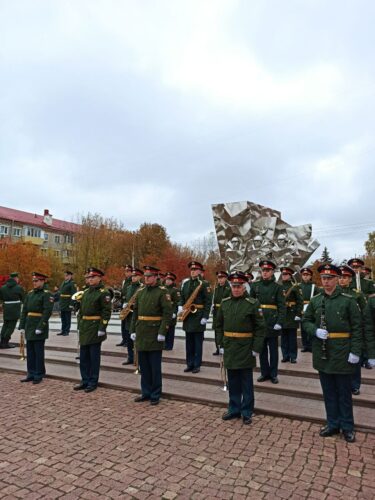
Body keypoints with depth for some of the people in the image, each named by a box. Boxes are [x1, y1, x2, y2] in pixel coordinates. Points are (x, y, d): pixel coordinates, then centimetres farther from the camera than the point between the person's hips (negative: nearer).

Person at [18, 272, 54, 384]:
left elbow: (47, 312, -16)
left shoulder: (47, 294, -9)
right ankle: (31, 374, 24)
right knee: (30, 352, 13)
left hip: (39, 328, -7)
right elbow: (24, 311, 13)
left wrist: (40, 328, -20)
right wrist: (22, 326, 7)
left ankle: (39, 375, 13)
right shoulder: (30, 294, 12)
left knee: (39, 352, 2)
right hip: (29, 328, 7)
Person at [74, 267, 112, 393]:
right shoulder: (86, 292, 13)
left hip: (95, 329, -7)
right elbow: (81, 309, 18)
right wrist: (79, 325, 12)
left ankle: (93, 382, 15)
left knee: (94, 356, 3)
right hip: (84, 328, 7)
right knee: (83, 356, 13)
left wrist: (102, 328, -19)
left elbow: (107, 311, -14)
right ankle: (85, 380, 25)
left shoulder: (103, 292, -10)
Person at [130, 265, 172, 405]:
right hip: (141, 335, 6)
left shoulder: (162, 292, -8)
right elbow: (135, 313, 15)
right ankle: (146, 393, 27)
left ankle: (155, 395, 17)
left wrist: (162, 332, -18)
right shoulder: (140, 293, 10)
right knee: (144, 366, 14)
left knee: (155, 367, 4)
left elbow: (168, 313, -13)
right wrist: (133, 330, 9)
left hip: (155, 335, -6)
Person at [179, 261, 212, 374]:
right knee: (189, 342, 12)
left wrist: (205, 317, -14)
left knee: (198, 343, 4)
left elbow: (208, 301, -9)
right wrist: (180, 307, -3)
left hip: (198, 318, -5)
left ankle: (197, 365, 14)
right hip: (187, 317, 5)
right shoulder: (185, 283, 10)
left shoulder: (204, 284, -6)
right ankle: (189, 364, 23)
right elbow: (182, 297, 17)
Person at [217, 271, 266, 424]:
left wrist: (256, 348, -11)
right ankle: (234, 409, 30)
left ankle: (247, 412, 22)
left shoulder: (253, 304, -9)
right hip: (229, 349, 4)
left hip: (246, 349, -4)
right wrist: (221, 344, 6)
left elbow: (260, 327, -8)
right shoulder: (224, 302, 4)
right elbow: (219, 325, 11)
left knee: (246, 382, 9)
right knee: (233, 381, 15)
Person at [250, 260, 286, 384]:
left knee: (273, 349, 8)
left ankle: (273, 374, 20)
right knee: (262, 349, 12)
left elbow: (282, 307, -6)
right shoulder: (255, 285, 5)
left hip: (272, 323, -2)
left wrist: (280, 322, -15)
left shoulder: (277, 287, -2)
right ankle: (264, 372, 24)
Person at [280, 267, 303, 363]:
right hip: (281, 315, 3)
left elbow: (300, 301, -5)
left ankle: (293, 356, 14)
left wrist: (298, 314, -12)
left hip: (292, 316, -3)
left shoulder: (295, 287, -1)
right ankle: (285, 356, 18)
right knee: (284, 337, 8)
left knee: (292, 337, 4)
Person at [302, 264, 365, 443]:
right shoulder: (315, 300, 3)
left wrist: (355, 351, -11)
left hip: (342, 353, -3)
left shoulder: (348, 300, -7)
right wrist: (315, 331, -11)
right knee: (328, 391, 14)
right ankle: (333, 424, 29)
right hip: (322, 353, 3)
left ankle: (347, 427, 26)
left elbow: (357, 327, -6)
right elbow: (306, 321, 9)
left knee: (344, 392, 10)